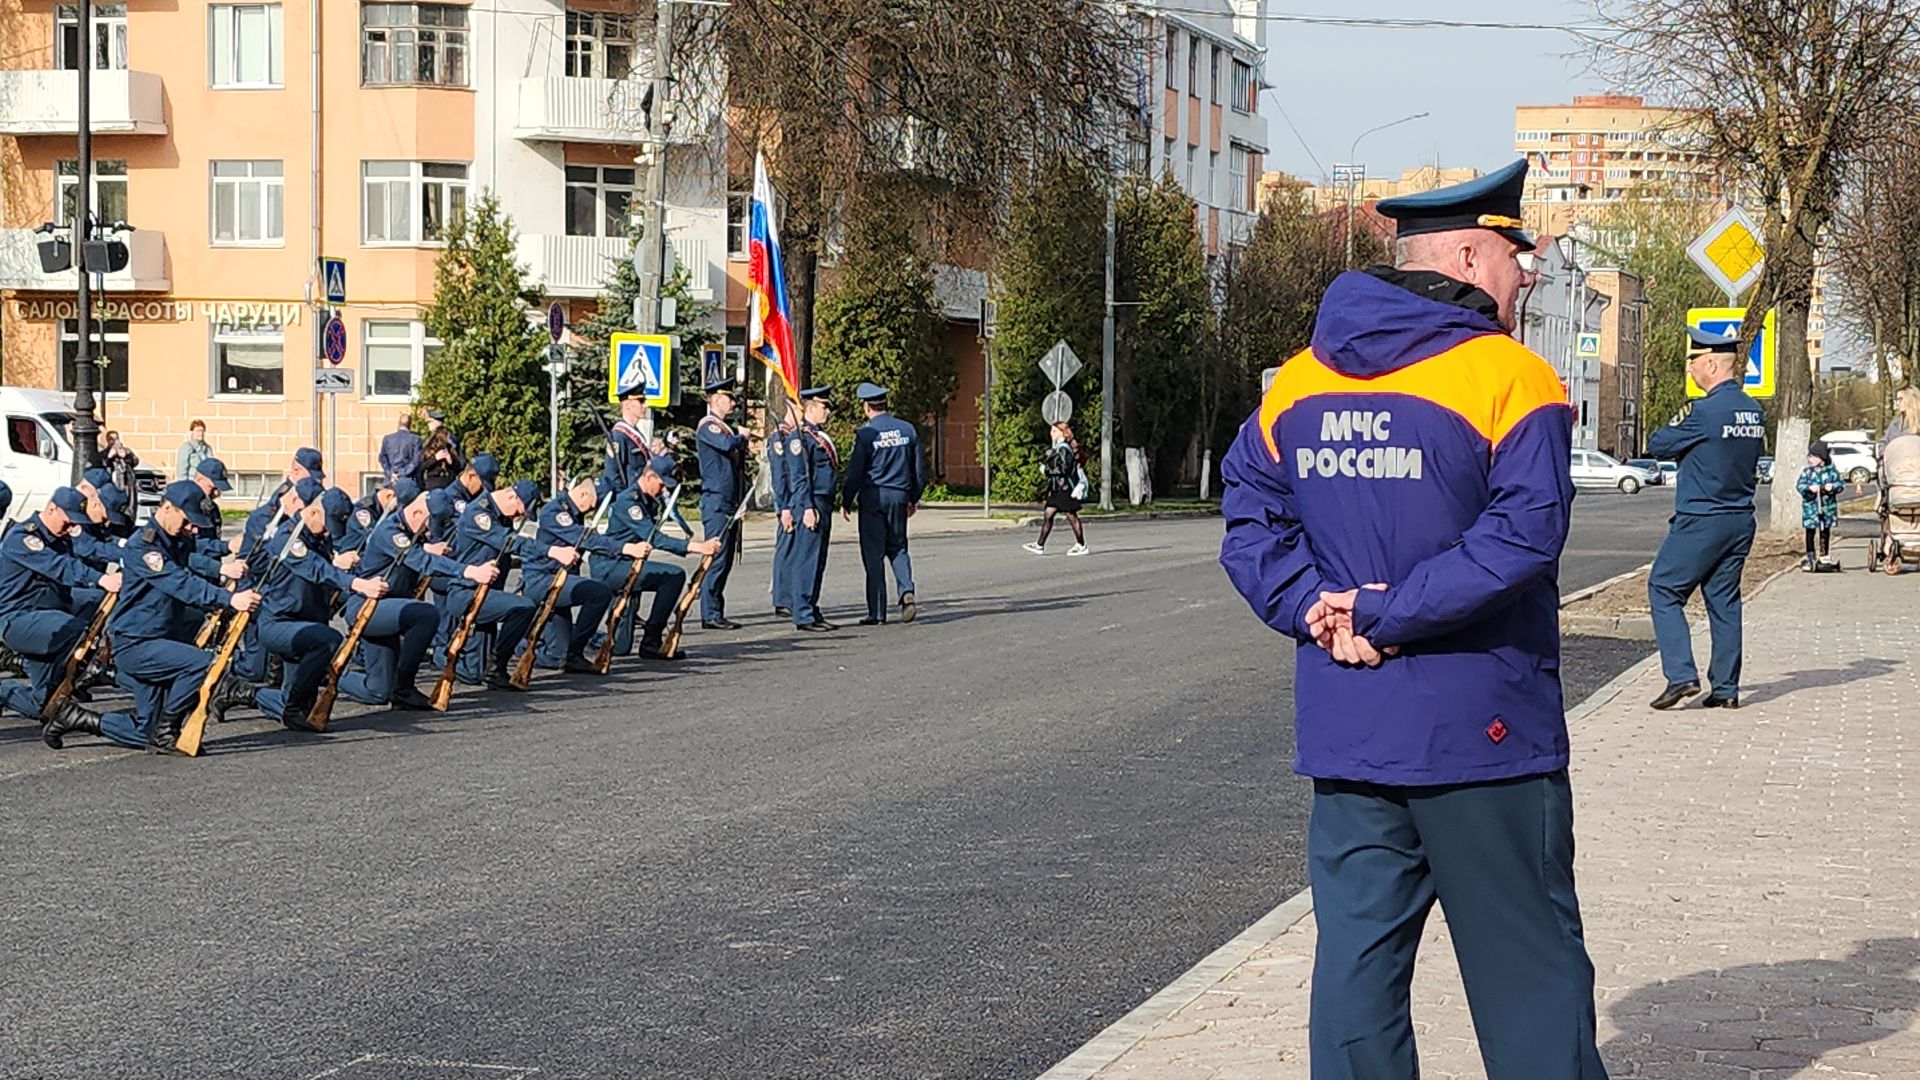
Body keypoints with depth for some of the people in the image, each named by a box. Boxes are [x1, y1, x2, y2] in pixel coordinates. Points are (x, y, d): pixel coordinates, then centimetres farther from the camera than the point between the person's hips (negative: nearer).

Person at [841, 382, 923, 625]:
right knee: (898, 547, 17)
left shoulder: (865, 433, -10)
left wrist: (846, 502, 2)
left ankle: (877, 612, 3)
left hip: (873, 497, -4)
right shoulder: (907, 429, 4)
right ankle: (907, 592, -7)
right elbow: (919, 468, 10)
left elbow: (855, 471, -9)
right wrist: (914, 498, 22)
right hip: (899, 496, 4)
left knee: (873, 553, 2)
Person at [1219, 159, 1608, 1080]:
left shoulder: (1297, 383, 7)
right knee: (1528, 968, 5)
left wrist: (1315, 609, -5)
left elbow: (1250, 520, 4)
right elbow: (1521, 536, -20)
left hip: (1342, 726, 5)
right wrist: (1384, 614, -16)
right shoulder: (1510, 380, -11)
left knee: (1358, 953, 9)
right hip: (1479, 729, -5)